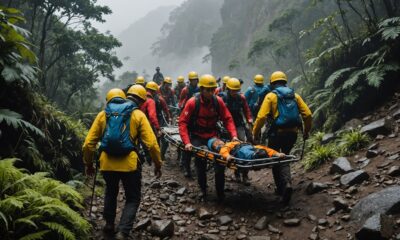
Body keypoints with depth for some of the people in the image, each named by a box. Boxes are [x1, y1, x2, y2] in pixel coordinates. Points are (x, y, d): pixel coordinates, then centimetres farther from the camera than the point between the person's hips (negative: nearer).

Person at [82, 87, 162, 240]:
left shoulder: (103, 114, 9)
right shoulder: (138, 115, 1)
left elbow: (88, 143, 7)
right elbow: (152, 144, -6)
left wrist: (89, 164, 19)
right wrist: (158, 164, 5)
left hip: (107, 163, 3)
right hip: (129, 164, -3)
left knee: (111, 193, 30)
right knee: (133, 199, 14)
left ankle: (109, 224, 39)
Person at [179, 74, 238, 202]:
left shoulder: (218, 101, -8)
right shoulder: (192, 102, -17)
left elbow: (227, 119, -3)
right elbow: (183, 122, -16)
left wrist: (234, 135, -16)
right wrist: (187, 142, -24)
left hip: (213, 136, 2)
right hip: (197, 137, -2)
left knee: (220, 165, -3)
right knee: (201, 166, 0)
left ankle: (220, 193, 13)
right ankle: (203, 191, 24)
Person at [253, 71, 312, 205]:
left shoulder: (271, 96, -3)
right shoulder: (295, 96, 9)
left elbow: (261, 117, -12)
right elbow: (308, 115, 4)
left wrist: (255, 133, -2)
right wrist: (306, 131, 16)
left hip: (277, 133, -4)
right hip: (292, 133, 4)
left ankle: (282, 186, -3)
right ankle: (286, 183, 18)